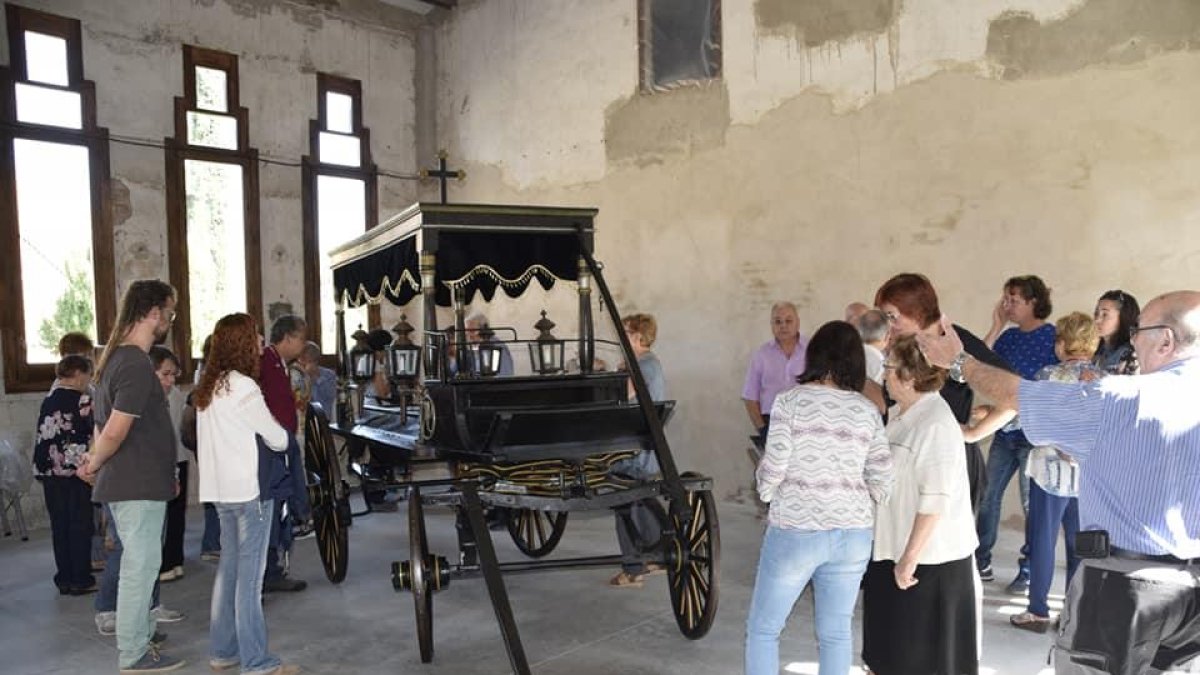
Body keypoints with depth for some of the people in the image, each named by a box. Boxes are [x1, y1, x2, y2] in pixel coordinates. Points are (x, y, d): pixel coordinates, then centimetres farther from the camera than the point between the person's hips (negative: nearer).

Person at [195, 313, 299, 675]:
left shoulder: (208, 386, 11)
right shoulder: (243, 387, -14)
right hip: (249, 489, -8)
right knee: (250, 575, -3)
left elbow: (227, 435, 12)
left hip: (221, 489, 8)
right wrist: (282, 438, 12)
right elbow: (278, 439, -8)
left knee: (228, 567, 15)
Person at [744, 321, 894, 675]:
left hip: (794, 531, -4)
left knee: (762, 628, 12)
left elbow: (773, 467, -11)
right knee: (836, 633, 16)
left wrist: (766, 492, 10)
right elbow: (882, 481, 2)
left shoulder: (790, 400, -9)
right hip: (852, 534, 4)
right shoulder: (867, 410, 2)